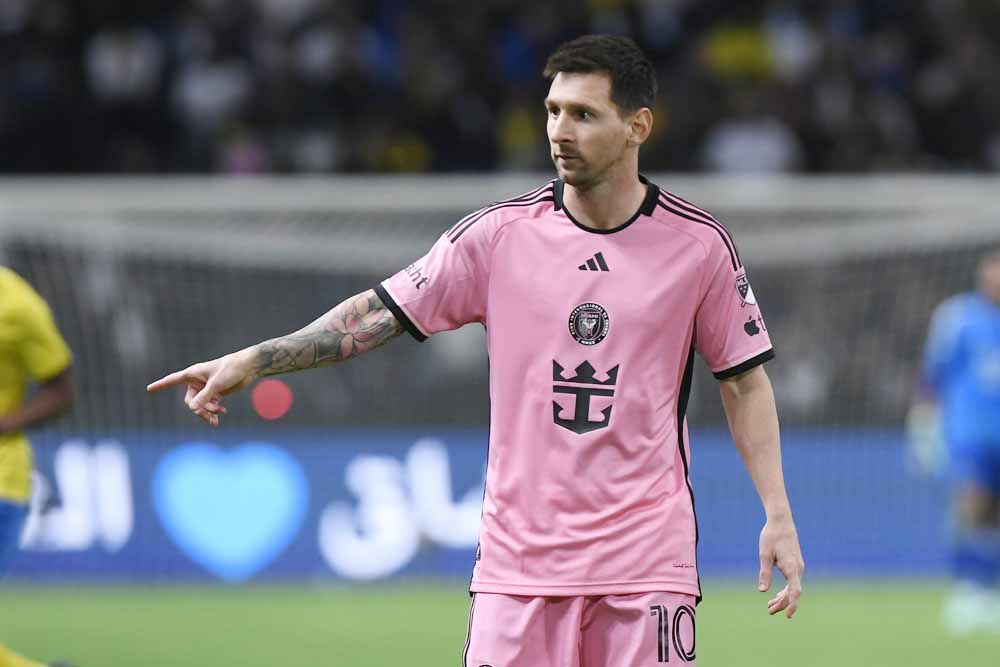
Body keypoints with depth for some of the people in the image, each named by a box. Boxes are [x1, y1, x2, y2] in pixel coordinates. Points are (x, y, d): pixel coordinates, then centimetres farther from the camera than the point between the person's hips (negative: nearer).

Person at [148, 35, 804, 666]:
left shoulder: (700, 246, -1)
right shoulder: (499, 234, 1)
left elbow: (745, 379, 7)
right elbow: (379, 312, 2)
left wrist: (779, 515, 1)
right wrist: (250, 361, -7)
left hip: (646, 559, -1)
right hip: (518, 560, 1)